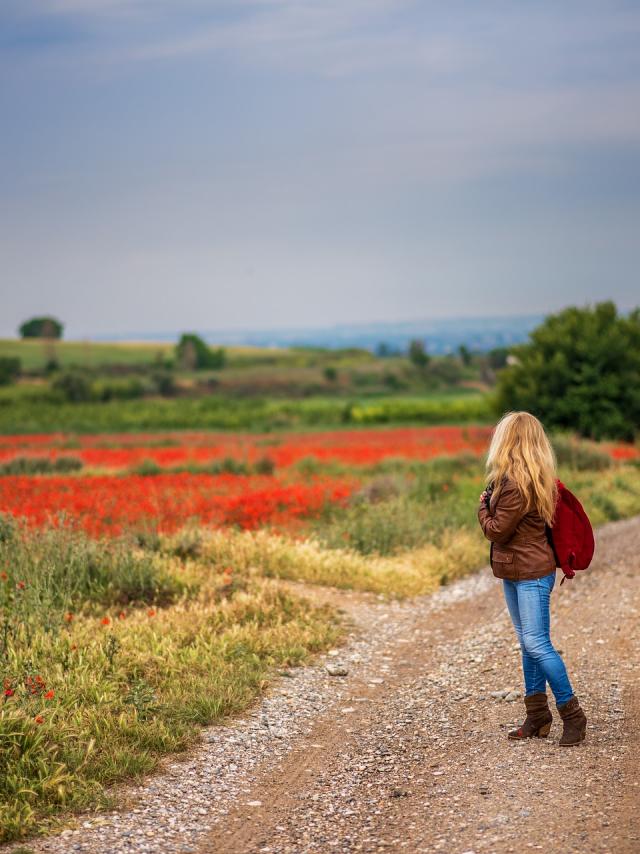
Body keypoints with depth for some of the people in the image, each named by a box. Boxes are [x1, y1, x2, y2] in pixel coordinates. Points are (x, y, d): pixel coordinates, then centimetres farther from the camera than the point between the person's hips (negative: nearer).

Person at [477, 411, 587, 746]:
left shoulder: (518, 484, -22)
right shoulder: (536, 478, 9)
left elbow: (497, 530, -15)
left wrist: (483, 508, 1)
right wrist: (489, 505, -4)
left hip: (531, 573, -10)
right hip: (514, 572, 10)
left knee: (537, 644, -10)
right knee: (528, 644, 12)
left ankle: (572, 714, -2)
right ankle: (537, 716, 19)